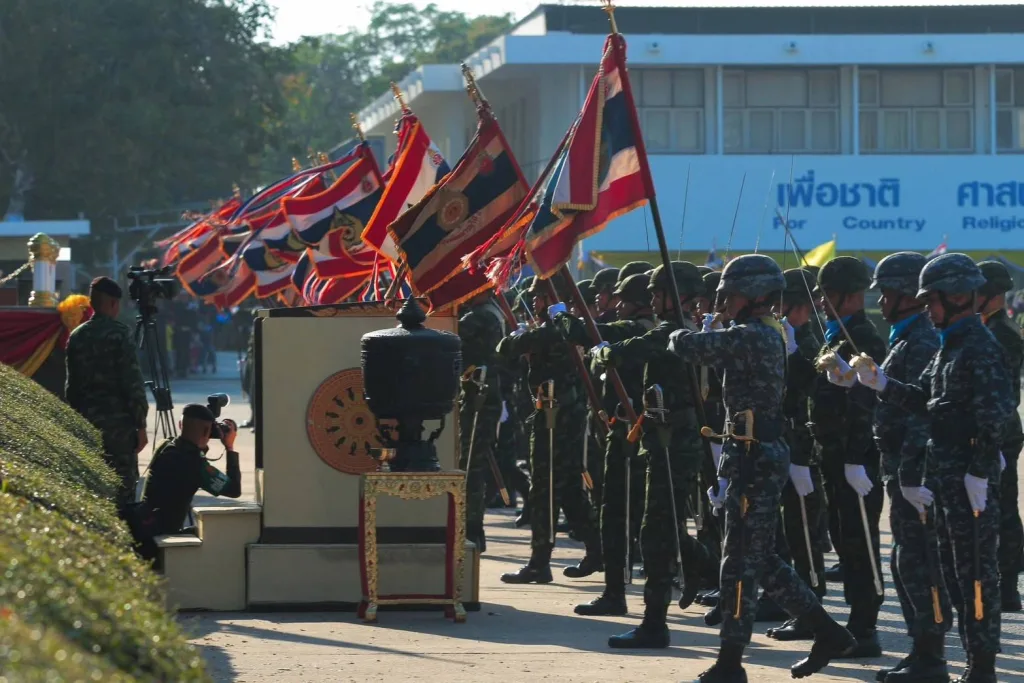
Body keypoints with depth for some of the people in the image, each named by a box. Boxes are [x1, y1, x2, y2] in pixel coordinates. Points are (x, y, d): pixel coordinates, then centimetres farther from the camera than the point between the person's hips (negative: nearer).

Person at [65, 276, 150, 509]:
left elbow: (71, 385, 11)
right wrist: (141, 424, -7)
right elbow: (133, 382, -12)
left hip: (86, 422, 6)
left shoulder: (77, 336, 8)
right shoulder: (119, 334, -9)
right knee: (123, 486, -4)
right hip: (117, 422, -6)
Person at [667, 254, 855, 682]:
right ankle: (828, 633, 21)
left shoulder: (749, 337, -17)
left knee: (741, 560, -4)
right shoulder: (770, 334, 14)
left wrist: (677, 336, 4)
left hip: (754, 459, -10)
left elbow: (687, 347, -16)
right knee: (760, 558, 16)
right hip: (764, 456, 10)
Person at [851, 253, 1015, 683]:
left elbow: (993, 415, -20)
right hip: (947, 471, 10)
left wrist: (979, 473, -21)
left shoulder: (979, 347, -15)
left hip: (971, 476, -10)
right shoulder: (950, 344, 15)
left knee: (975, 568, -5)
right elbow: (924, 398, 16)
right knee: (955, 568, 14)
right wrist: (881, 384, 4)